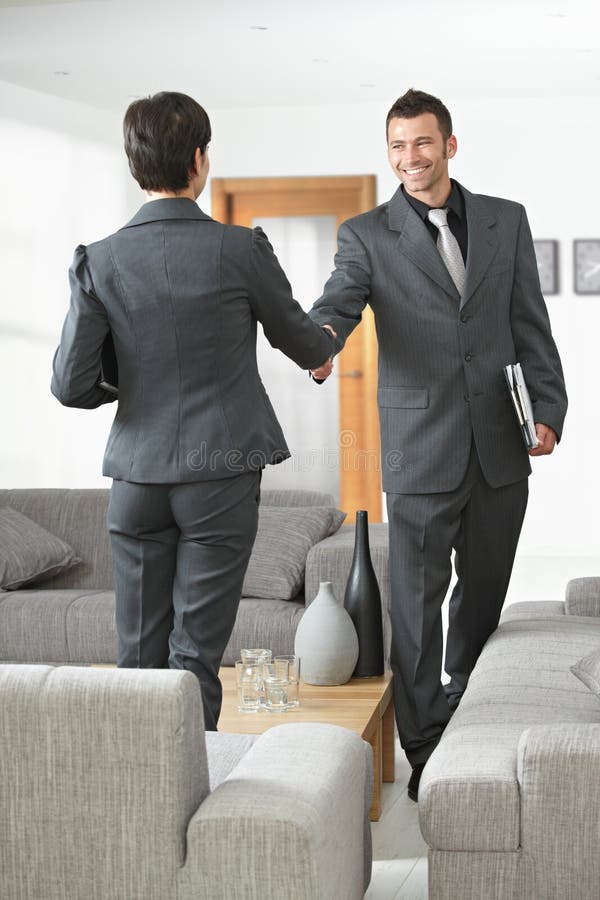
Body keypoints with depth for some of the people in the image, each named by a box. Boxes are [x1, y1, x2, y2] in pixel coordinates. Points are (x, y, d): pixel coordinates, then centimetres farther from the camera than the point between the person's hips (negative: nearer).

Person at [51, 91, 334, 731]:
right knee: (195, 655, 2)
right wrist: (323, 349, 31)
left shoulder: (99, 262, -4)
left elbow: (70, 385, -5)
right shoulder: (240, 251, -8)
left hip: (137, 475, 2)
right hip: (220, 474, -2)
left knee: (140, 658, 11)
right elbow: (302, 343, 7)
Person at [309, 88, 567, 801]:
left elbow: (530, 326, 9)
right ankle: (425, 749, 10)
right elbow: (338, 302, -15)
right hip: (419, 446, -3)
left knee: (485, 590, 14)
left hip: (499, 446, 3)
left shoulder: (506, 221, 9)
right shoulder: (367, 235, 1)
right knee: (417, 600, 0)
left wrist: (548, 409, 0)